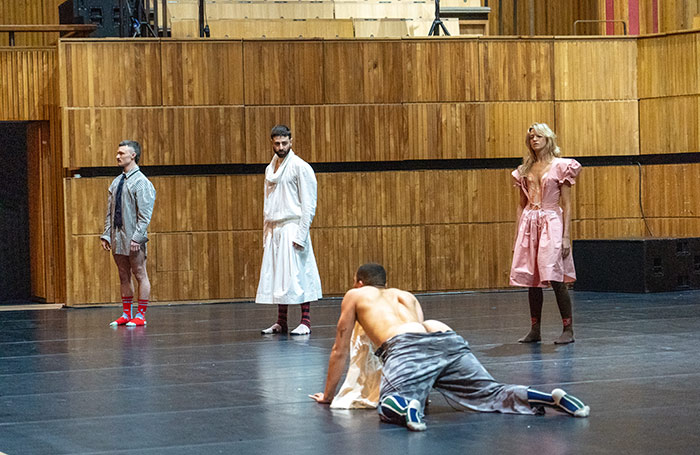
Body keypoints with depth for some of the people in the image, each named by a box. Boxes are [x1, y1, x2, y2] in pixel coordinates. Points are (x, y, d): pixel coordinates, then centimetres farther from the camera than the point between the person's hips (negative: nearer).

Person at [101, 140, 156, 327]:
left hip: (133, 239, -7)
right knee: (124, 276, 11)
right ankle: (126, 314, 16)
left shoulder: (141, 182, -8)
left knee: (140, 274, -1)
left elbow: (145, 215, -13)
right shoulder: (116, 182, 15)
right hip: (117, 238, 7)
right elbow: (110, 212, 17)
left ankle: (140, 315, 2)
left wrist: (137, 237, -19)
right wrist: (107, 234, 9)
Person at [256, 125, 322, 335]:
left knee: (297, 275, -7)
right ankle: (281, 322, 12)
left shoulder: (300, 167, -6)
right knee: (276, 277, 7)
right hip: (273, 230, 7)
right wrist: (266, 233, 13)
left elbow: (308, 204, -9)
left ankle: (305, 321, -3)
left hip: (292, 228, -7)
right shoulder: (270, 169, 16)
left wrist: (300, 234, -16)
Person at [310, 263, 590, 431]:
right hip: (448, 339, 5)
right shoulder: (406, 295, 42)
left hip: (404, 345, -5)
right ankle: (549, 398, -15)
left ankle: (404, 407, -46)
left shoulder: (355, 295, 31)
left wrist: (328, 395, 45)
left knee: (388, 406, -11)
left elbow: (340, 351, 34)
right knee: (490, 394, 8)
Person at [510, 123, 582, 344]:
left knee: (555, 278, -12)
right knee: (532, 280, 5)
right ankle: (534, 330, 12)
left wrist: (566, 236, -10)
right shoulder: (525, 170, 13)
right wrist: (517, 235, 11)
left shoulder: (560, 166, -1)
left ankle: (568, 330, -6)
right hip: (529, 224, 5)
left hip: (551, 222, -5)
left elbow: (567, 205, -3)